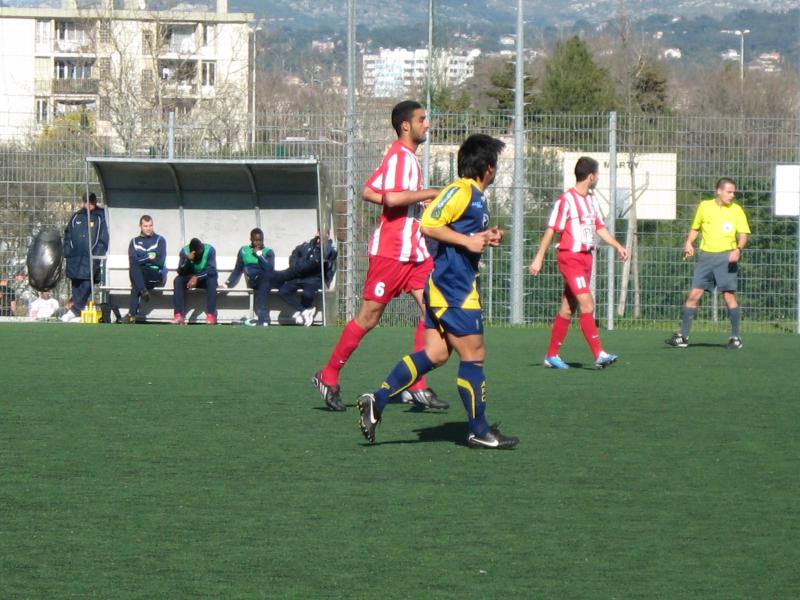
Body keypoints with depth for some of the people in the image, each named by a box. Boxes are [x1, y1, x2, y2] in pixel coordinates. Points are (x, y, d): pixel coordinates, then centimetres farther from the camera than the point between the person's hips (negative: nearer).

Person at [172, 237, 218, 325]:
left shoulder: (210, 250, -17)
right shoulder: (184, 251, -12)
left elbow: (212, 270, -24)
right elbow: (180, 272, -17)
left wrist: (196, 277, -37)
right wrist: (188, 260, -35)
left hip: (204, 279, -1)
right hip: (189, 278, 1)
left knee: (212, 280, -35)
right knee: (178, 280, -29)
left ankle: (211, 315, -41)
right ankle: (178, 316, -39)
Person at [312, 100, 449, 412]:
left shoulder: (409, 157, 17)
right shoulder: (399, 156, -13)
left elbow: (369, 193, 18)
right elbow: (392, 198, -27)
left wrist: (417, 201, 12)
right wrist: (430, 193, -18)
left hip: (414, 251, 9)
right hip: (390, 251, -9)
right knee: (369, 317, -2)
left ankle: (417, 386, -1)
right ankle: (328, 377, 11)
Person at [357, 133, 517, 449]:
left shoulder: (476, 197, 17)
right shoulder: (461, 192, -13)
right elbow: (429, 225, -21)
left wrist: (484, 237, 14)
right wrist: (467, 240, -20)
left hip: (445, 288, 10)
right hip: (454, 290, -10)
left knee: (435, 354, 5)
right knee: (473, 354, -3)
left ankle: (377, 402, 1)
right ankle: (479, 432, 4)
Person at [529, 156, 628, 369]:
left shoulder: (592, 200, 13)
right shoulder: (566, 200, -11)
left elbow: (600, 228, 21)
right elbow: (551, 230, -11)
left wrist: (618, 246, 8)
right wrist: (539, 258, -12)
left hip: (586, 257, 8)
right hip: (570, 258, -8)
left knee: (568, 308, 10)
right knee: (587, 304, -17)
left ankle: (552, 355, 16)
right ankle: (599, 355, -22)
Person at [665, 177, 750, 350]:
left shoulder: (736, 210, 2)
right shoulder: (704, 206, 8)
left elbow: (743, 234, -1)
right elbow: (695, 228, 21)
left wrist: (738, 249, -20)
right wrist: (689, 243, 3)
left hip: (726, 256, -2)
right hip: (706, 256, 2)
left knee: (729, 295, -5)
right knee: (694, 295, -1)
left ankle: (735, 338, 5)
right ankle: (682, 336, 4)